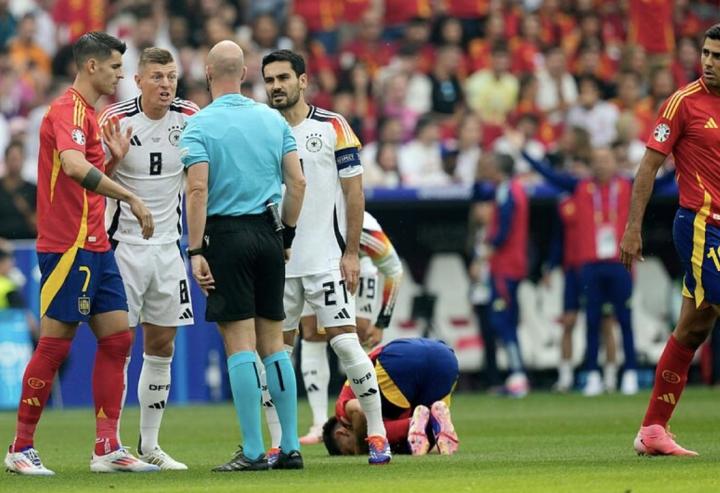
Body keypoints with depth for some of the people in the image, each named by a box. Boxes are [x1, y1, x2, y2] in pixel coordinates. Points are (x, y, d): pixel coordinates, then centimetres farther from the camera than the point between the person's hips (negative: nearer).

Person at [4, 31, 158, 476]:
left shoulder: (90, 114, 18)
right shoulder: (67, 111, -13)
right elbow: (73, 166, -32)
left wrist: (115, 159, 9)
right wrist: (131, 198, -30)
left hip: (95, 247, 10)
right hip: (68, 246, -10)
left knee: (117, 337, 6)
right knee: (55, 344, -6)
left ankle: (108, 448, 8)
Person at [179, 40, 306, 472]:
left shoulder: (200, 125, -6)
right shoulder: (273, 120, 8)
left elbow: (198, 189, -14)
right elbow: (298, 182, 6)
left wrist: (196, 251, -13)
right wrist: (287, 235, 16)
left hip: (227, 235, -4)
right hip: (268, 233, 4)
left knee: (240, 344, -4)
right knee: (274, 343, 9)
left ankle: (253, 451, -6)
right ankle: (291, 447, 8)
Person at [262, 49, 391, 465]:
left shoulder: (333, 127, -2)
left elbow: (354, 191, -2)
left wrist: (352, 252, -8)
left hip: (326, 258, -4)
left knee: (346, 343, -10)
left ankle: (378, 435, -2)